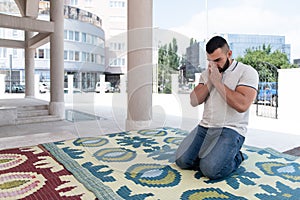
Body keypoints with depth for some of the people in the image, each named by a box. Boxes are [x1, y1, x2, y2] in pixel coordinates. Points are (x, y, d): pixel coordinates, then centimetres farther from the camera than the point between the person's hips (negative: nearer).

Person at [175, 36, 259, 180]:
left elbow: (242, 105, -21)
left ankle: (235, 158, 8)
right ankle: (211, 155, 16)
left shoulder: (247, 72, -6)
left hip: (231, 129, -5)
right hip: (204, 126, 6)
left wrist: (217, 82, -15)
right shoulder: (207, 73, 12)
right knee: (181, 160, -9)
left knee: (210, 169, -23)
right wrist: (210, 82, -9)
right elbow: (194, 101, 4)